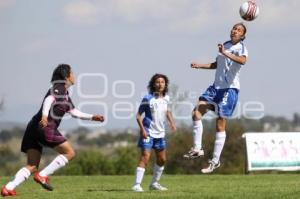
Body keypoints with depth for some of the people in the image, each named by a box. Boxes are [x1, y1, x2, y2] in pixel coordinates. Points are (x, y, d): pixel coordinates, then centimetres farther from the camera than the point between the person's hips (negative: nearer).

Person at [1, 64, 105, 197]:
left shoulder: (65, 94, 27)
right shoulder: (59, 88, -1)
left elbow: (74, 112, 35)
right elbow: (49, 99, -20)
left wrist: (92, 117, 31)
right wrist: (44, 115, -37)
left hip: (34, 127, 9)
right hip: (46, 127, -9)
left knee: (32, 166, 4)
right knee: (69, 153, -2)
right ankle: (42, 176, -9)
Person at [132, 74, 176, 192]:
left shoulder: (166, 98, 4)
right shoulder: (148, 98, -12)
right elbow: (138, 115, -9)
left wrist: (172, 123, 5)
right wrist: (142, 130, -19)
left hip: (160, 133, 7)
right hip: (148, 132, -7)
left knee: (162, 159, 13)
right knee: (145, 158, -16)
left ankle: (154, 183, 28)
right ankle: (137, 185, -17)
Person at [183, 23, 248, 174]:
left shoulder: (241, 48, -7)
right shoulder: (225, 45, 16)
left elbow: (242, 60, -31)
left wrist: (225, 53, -40)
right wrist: (200, 65, 16)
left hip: (230, 89, -7)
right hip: (216, 86, 7)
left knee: (220, 125, -6)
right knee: (196, 112, -9)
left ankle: (215, 160, 1)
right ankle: (197, 148, -5)